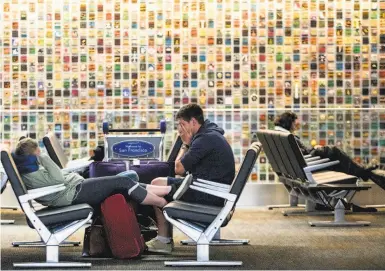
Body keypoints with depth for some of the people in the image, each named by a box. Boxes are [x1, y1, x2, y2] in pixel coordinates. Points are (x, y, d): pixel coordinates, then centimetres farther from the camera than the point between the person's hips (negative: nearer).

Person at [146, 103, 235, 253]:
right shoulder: (212, 133, 16)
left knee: (156, 185, -4)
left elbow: (179, 168, -15)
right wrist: (187, 144, 5)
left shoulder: (205, 139, -18)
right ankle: (166, 239, 18)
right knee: (162, 184, 21)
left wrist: (185, 144, -2)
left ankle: (163, 240, 3)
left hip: (208, 196, -11)